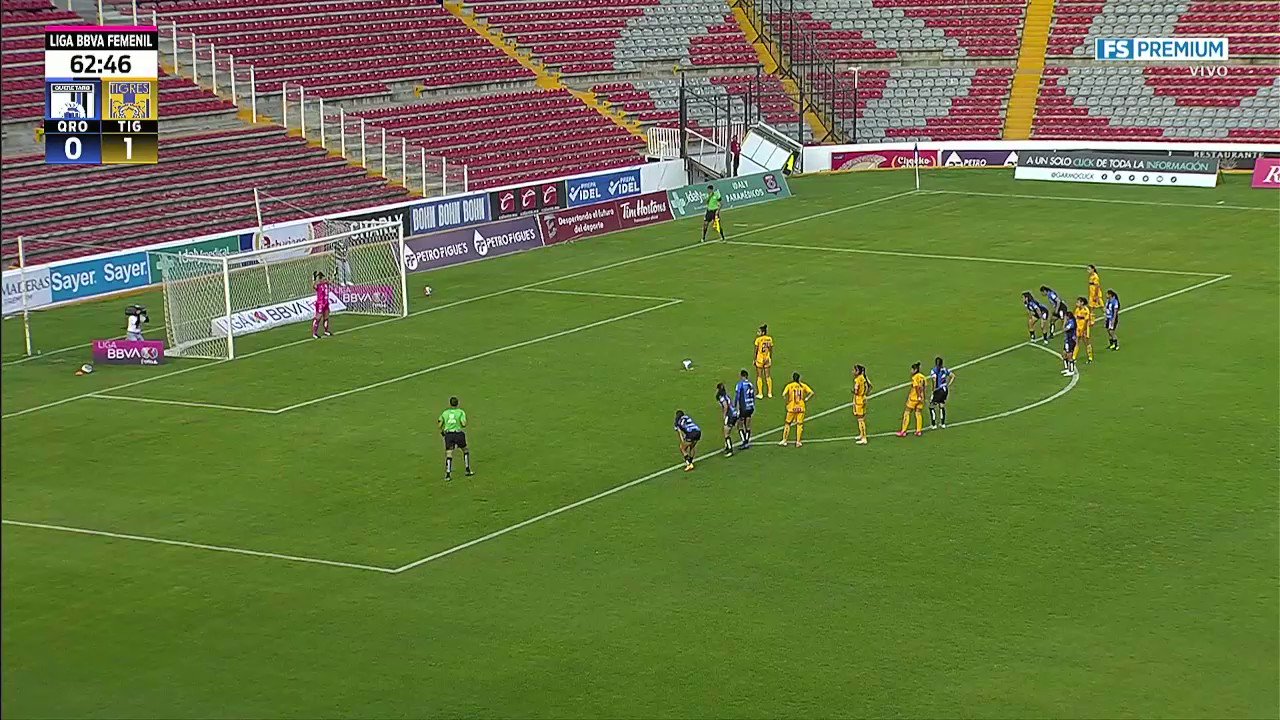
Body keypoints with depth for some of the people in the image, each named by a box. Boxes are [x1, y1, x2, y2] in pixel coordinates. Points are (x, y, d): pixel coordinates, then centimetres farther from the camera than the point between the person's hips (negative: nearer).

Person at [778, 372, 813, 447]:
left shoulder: (789, 385, -3)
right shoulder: (803, 385, 2)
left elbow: (784, 395, -16)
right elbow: (811, 393, -4)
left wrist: (787, 401, -1)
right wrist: (806, 399, 1)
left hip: (791, 408, -1)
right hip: (801, 407, 1)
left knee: (787, 423, 13)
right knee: (799, 424, 7)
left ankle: (784, 440, 14)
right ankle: (798, 442, 4)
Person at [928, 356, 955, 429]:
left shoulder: (933, 371, -12)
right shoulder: (945, 369, 4)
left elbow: (934, 380, -27)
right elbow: (953, 376, 5)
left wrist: (934, 389, -15)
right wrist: (948, 385, 9)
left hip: (938, 390, -6)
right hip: (945, 390, 6)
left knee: (931, 407, 9)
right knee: (942, 406, 21)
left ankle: (933, 424, 7)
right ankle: (943, 424, 24)